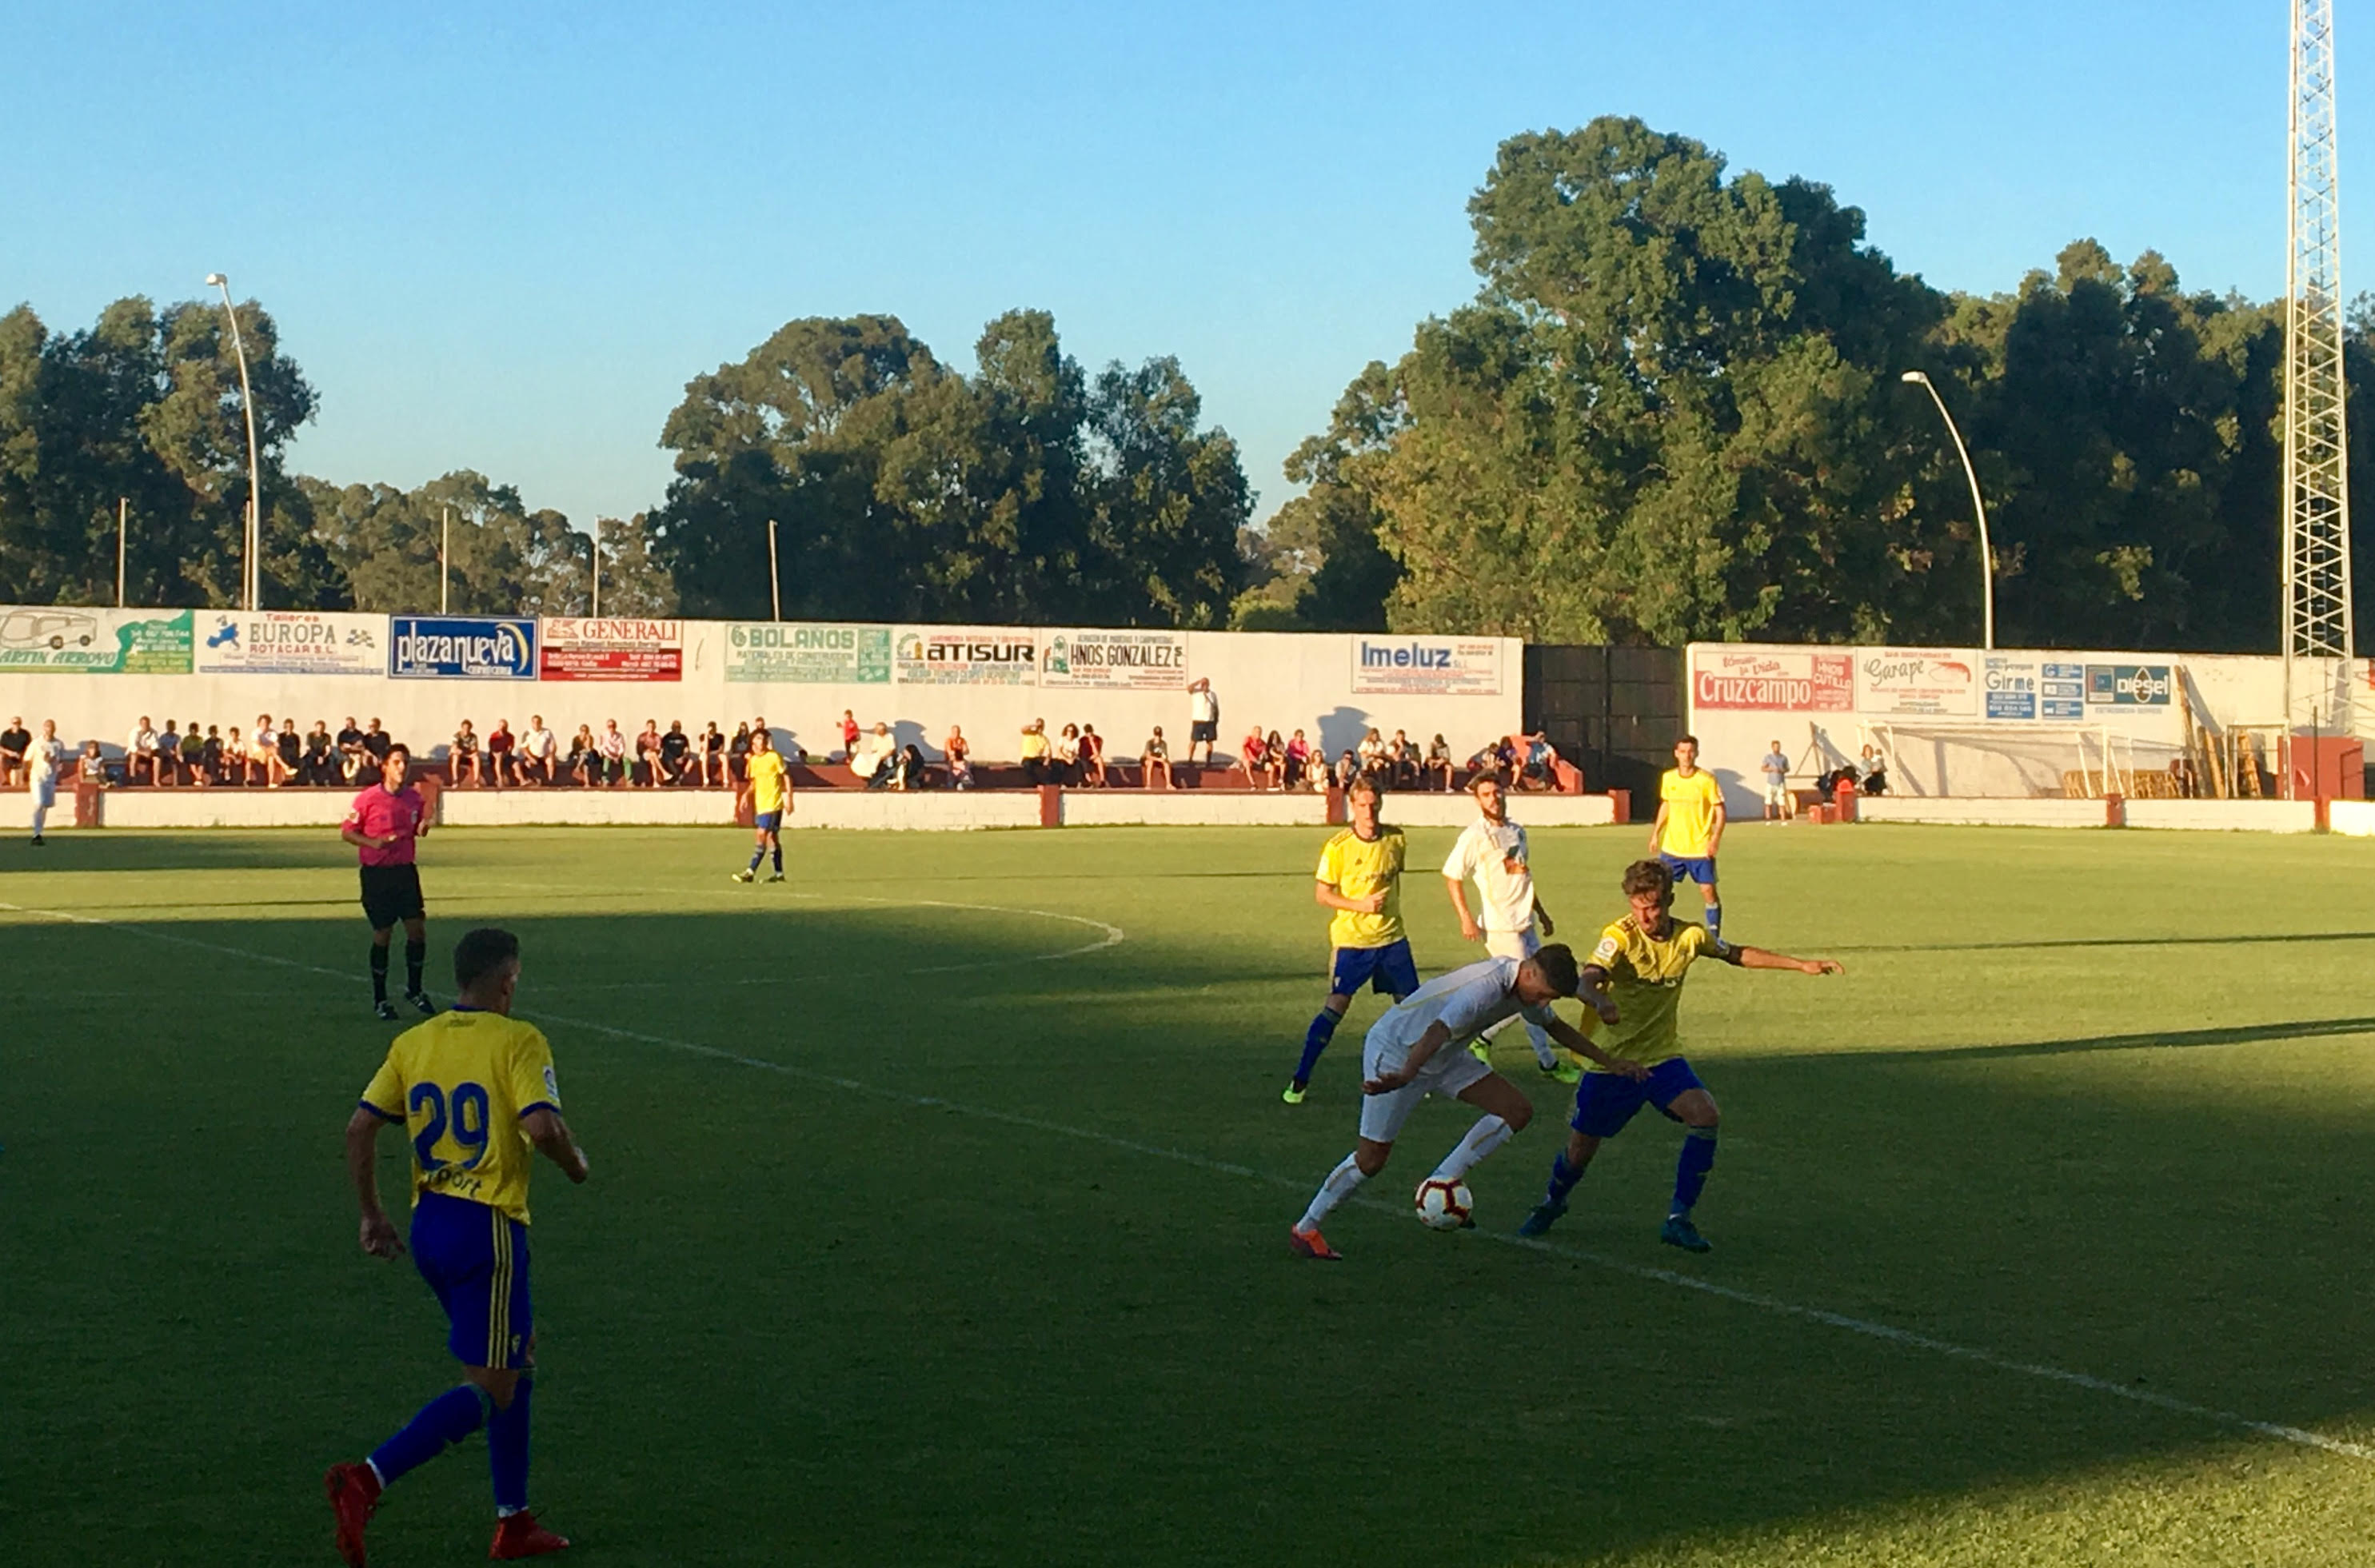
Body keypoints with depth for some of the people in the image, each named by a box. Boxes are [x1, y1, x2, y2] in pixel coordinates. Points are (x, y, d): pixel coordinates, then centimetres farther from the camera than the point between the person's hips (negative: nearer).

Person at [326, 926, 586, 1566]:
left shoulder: (412, 1043, 9)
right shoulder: (517, 1041, -9)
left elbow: (359, 1128, 4)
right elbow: (542, 1128, -21)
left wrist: (372, 1215, 12)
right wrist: (576, 1164, 0)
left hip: (429, 1226, 8)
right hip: (488, 1227, -8)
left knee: (518, 1360, 21)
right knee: (489, 1390, -3)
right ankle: (367, 1479, -21)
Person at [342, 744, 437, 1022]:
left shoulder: (414, 798, 3)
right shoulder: (368, 799, -11)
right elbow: (347, 832, -5)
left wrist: (424, 827, -5)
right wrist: (373, 842, -21)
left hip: (405, 871, 4)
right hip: (377, 873, -4)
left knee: (417, 929, 1)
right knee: (382, 934, 1)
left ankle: (414, 990, 20)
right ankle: (380, 999, 13)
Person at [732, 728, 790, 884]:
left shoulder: (774, 757, -7)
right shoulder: (753, 760, 10)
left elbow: (786, 777, -4)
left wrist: (789, 799, -9)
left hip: (773, 803, -6)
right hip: (760, 804, 7)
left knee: (762, 835, -13)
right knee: (772, 837, 10)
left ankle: (751, 871, -15)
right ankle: (779, 873, 14)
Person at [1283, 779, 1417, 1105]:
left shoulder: (1396, 839, 2)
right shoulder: (1337, 847, -11)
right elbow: (1321, 895, -8)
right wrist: (1360, 905, -19)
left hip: (1392, 937, 4)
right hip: (1350, 940, -4)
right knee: (1335, 1006, -11)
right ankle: (1300, 1080, -3)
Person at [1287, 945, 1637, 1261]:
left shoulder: (1523, 987, -3)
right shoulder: (1486, 988, -33)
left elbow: (1556, 1026, 18)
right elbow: (1436, 1033, -46)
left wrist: (1608, 1061, 19)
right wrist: (1403, 1078, -59)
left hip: (1443, 1057, 9)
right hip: (1392, 1052, -9)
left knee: (1517, 1111, -7)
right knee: (1371, 1160, -7)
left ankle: (1441, 1184, -1)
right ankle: (1305, 1229, 11)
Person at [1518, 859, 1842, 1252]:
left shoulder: (1690, 936, -4)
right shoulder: (1620, 936, -18)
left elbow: (1738, 955, 15)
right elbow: (1587, 981, -34)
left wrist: (1801, 965, 13)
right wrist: (1602, 1002, -59)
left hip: (1663, 1057, 3)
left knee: (1704, 1115, -22)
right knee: (1583, 1146, 5)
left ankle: (1679, 1219, -12)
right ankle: (1550, 1204, 39)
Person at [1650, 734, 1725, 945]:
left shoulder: (1706, 780, -9)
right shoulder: (1668, 778, 3)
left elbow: (1720, 810, -6)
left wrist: (1716, 838, -17)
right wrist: (1656, 834, 14)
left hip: (1700, 848, -4)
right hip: (1672, 847, 4)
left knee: (1708, 890, -4)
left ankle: (1715, 937, 10)